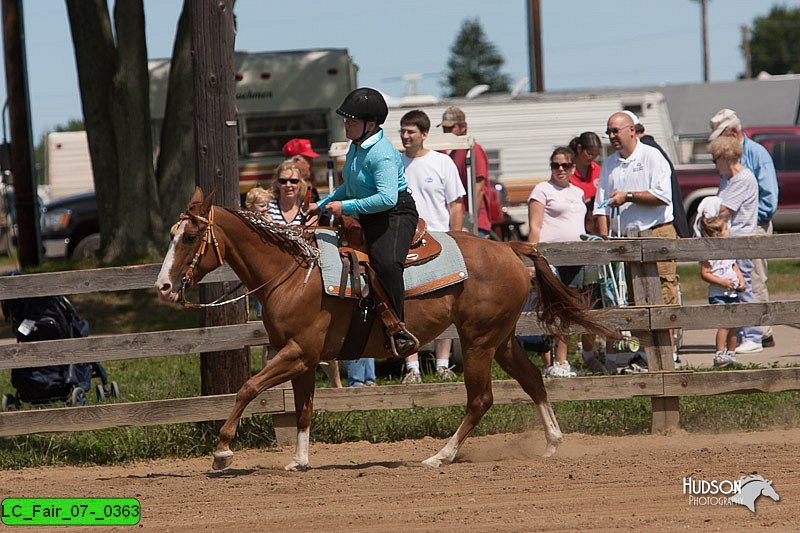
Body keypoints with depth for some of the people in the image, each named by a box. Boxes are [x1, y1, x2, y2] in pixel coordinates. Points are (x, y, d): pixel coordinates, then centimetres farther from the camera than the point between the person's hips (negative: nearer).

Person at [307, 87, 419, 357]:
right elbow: (351, 187, 29)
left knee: (385, 262, -36)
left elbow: (387, 197, -32)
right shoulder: (356, 147, 12)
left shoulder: (381, 154, -20)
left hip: (396, 216, -11)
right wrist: (322, 205, 23)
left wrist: (345, 207, -28)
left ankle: (396, 327, -33)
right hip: (368, 219, 11)